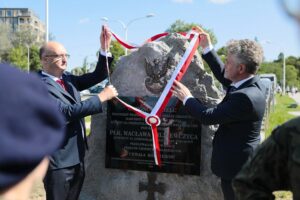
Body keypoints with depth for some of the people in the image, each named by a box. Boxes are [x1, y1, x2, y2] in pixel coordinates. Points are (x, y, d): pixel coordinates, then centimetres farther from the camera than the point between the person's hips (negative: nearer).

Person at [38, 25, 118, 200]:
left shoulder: (68, 78, 9)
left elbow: (97, 76, 10)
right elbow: (67, 112, -26)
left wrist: (105, 48, -4)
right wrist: (102, 97, -22)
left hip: (77, 157, 8)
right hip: (58, 160, -8)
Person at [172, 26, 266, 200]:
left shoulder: (244, 96, -30)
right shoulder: (253, 83, -2)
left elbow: (209, 117, -25)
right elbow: (224, 76, 14)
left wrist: (187, 98, -11)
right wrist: (207, 48, 14)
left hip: (236, 165, -9)